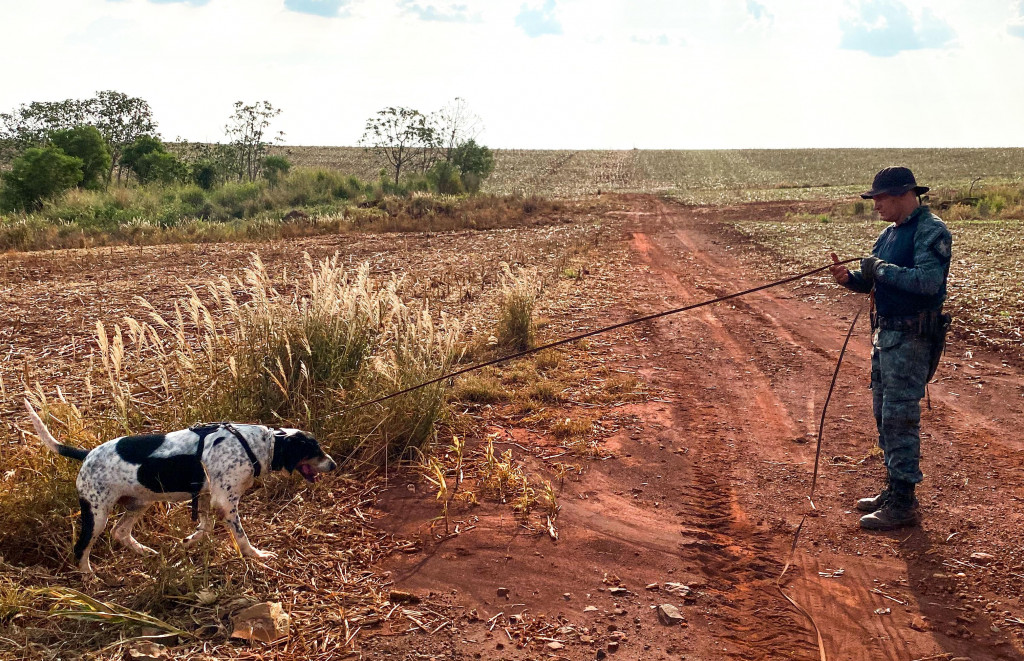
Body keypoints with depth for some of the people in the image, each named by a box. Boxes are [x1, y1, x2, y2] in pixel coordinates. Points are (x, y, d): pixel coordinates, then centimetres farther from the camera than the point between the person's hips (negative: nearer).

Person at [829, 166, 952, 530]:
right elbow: (873, 281, 17)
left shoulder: (931, 232, -14)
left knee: (899, 418, -7)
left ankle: (903, 504, 0)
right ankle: (893, 489, 27)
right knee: (885, 415, 15)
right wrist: (850, 278, -3)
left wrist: (882, 269, -19)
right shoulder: (889, 233, 14)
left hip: (911, 339, -9)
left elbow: (928, 281, -27)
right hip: (884, 333, 10)